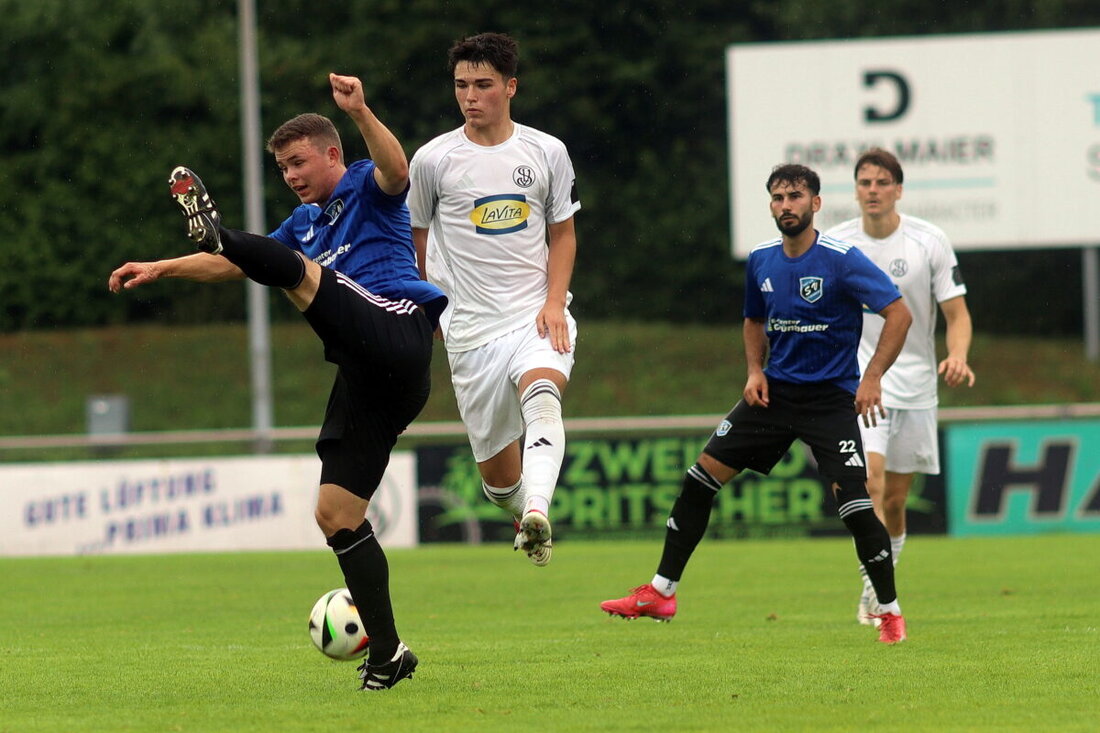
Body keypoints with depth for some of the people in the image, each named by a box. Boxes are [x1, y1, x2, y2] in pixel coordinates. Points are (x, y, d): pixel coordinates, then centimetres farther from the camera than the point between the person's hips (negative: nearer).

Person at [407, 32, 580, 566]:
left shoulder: (546, 152, 4)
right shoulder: (433, 159, 1)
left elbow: (562, 234, 11)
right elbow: (417, 240, 14)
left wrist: (554, 302, -3)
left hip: (537, 315, -1)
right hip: (471, 329, 1)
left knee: (541, 397, -34)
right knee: (497, 471, 3)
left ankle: (536, 513, -50)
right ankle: (525, 515, 37)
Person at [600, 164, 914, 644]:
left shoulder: (842, 260, -14)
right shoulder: (760, 261, 4)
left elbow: (898, 314, -13)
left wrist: (872, 377, -19)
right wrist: (755, 370, 5)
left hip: (831, 400, -6)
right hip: (775, 390, 6)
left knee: (855, 506, -16)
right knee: (701, 477, -1)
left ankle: (890, 613, 2)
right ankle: (661, 593, 8)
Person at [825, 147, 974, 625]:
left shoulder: (929, 241, -4)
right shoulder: (833, 245, -2)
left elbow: (957, 315, -3)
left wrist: (957, 357, -21)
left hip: (915, 384, 1)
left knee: (894, 501, 7)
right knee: (870, 481, -22)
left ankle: (878, 590, 26)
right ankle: (875, 594, -25)